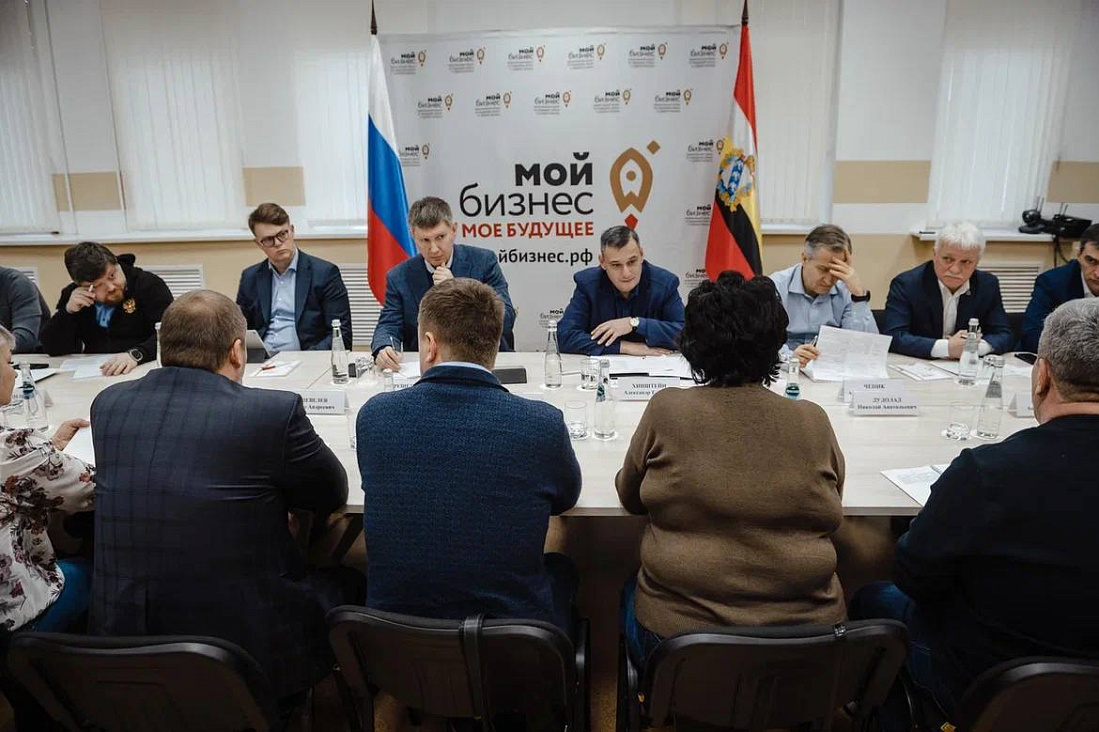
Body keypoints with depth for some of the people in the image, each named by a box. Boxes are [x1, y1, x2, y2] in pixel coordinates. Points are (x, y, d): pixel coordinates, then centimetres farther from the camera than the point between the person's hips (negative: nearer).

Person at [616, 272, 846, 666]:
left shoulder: (666, 410, -14)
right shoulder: (814, 422, -10)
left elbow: (630, 496, 2)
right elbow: (831, 504, 8)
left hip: (678, 627, -2)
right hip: (806, 622, 3)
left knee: (632, 590, 29)